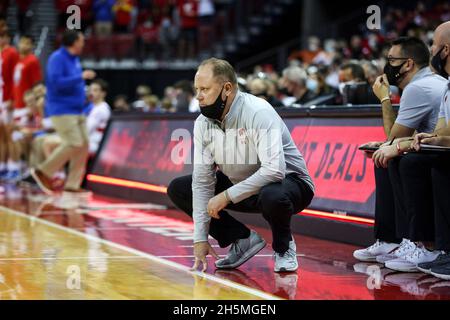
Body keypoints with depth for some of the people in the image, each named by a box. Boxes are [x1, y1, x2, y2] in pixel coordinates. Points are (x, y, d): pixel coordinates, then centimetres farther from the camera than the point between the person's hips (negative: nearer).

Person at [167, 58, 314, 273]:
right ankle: (243, 239, 3)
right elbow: (202, 181, -7)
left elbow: (274, 171, -37)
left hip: (288, 181, -7)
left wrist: (227, 196, -33)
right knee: (178, 189, -2)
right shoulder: (203, 124, -8)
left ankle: (283, 246, -7)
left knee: (272, 195, -42)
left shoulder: (258, 113, -27)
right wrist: (200, 238, -12)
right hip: (239, 184, 7)